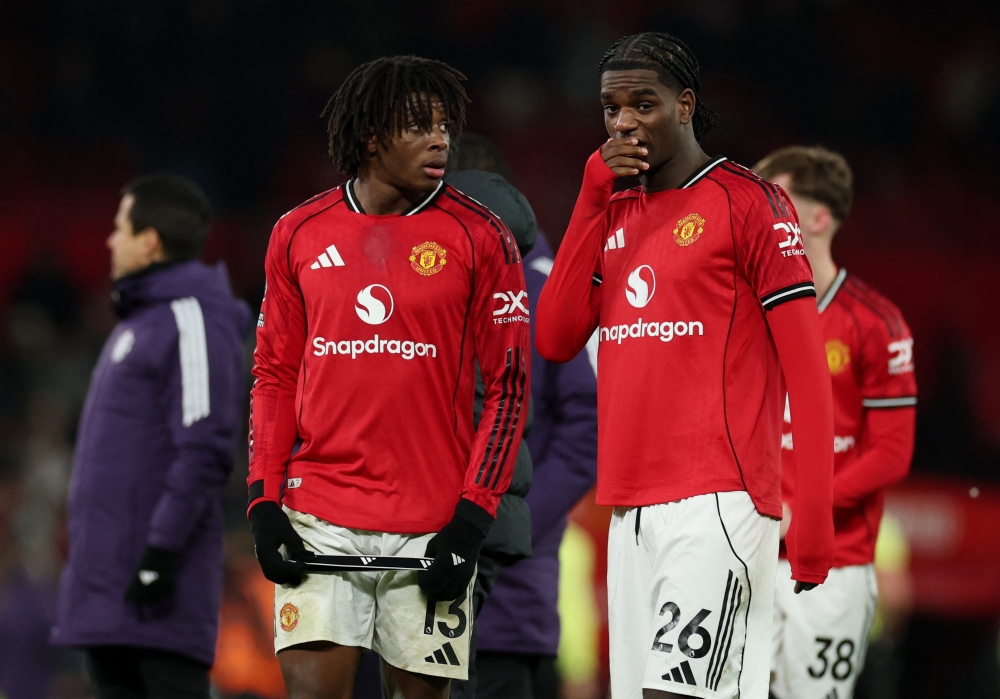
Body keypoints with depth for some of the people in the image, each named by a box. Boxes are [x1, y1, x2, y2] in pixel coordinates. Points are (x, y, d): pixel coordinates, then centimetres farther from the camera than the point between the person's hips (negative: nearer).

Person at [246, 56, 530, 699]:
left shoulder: (480, 237, 0)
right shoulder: (300, 235, 8)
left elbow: (508, 387, 0)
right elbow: (276, 376, 13)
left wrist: (471, 519, -8)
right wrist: (264, 501, 3)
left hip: (431, 526, -1)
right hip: (319, 516, 1)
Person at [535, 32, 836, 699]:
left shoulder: (749, 202, -3)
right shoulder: (614, 213, 18)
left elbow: (807, 370, -6)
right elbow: (555, 339, 7)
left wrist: (814, 517, -14)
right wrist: (592, 200, 3)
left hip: (715, 508, -7)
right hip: (631, 511, 7)